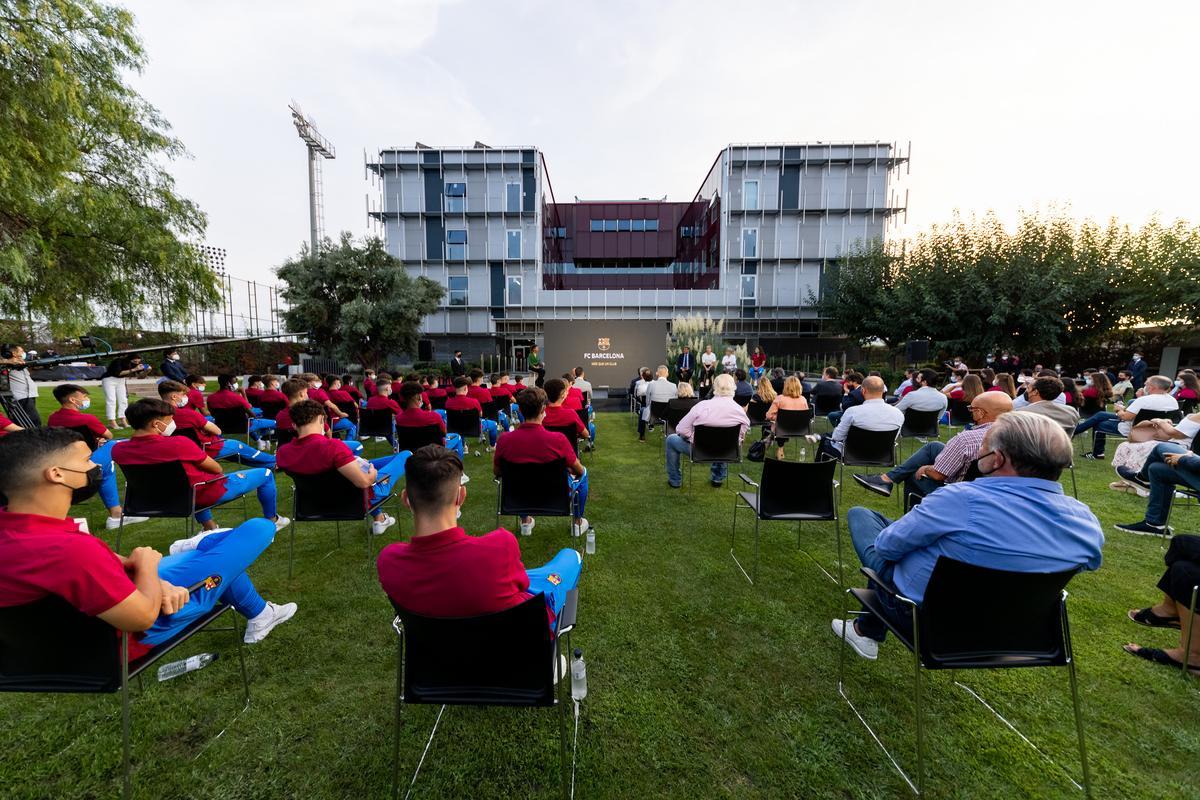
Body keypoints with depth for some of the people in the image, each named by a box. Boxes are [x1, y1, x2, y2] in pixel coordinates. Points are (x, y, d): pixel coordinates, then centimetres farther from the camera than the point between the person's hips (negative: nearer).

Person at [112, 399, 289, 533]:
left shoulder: (118, 450, -11)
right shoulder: (178, 444, -31)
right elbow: (216, 469, -17)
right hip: (206, 495, -7)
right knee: (265, 474, 8)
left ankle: (210, 527, 39)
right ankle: (271, 521, 25)